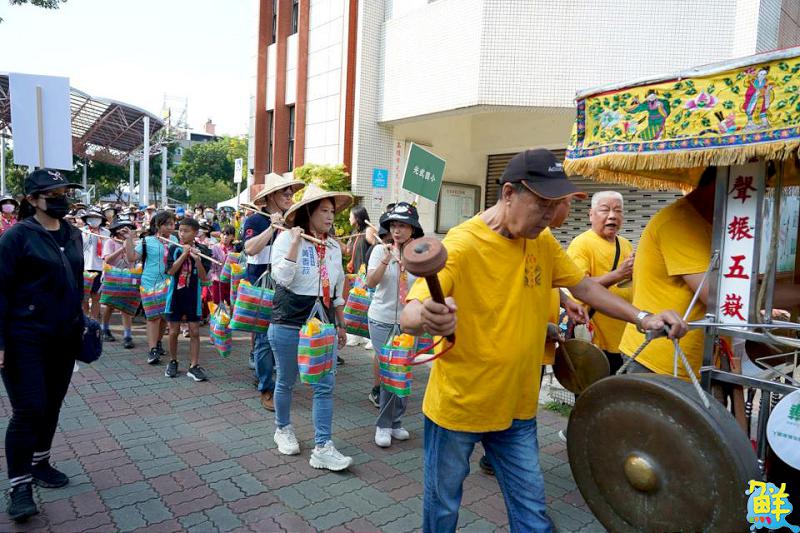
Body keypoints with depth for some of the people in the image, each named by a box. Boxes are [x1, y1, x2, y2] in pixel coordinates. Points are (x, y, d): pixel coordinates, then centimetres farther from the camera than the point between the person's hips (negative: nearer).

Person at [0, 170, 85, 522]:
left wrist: (80, 324, 16)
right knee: (29, 409, -4)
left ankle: (39, 464, 32)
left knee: (52, 406, 14)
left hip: (64, 338, 6)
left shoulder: (73, 235, 7)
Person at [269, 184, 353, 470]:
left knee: (325, 386, -1)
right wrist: (296, 242, -23)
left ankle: (322, 448, 6)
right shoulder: (287, 237, -7)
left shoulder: (334, 245, 8)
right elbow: (282, 278, -19)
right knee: (286, 382, 13)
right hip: (289, 324, -4)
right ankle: (283, 429, 37)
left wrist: (341, 325, 16)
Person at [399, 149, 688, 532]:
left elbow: (585, 286, 9)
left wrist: (642, 318, -2)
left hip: (516, 407, 5)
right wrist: (428, 318, -53)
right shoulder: (461, 246, -23)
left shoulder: (543, 243, -1)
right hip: (457, 406, -5)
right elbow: (408, 316, -30)